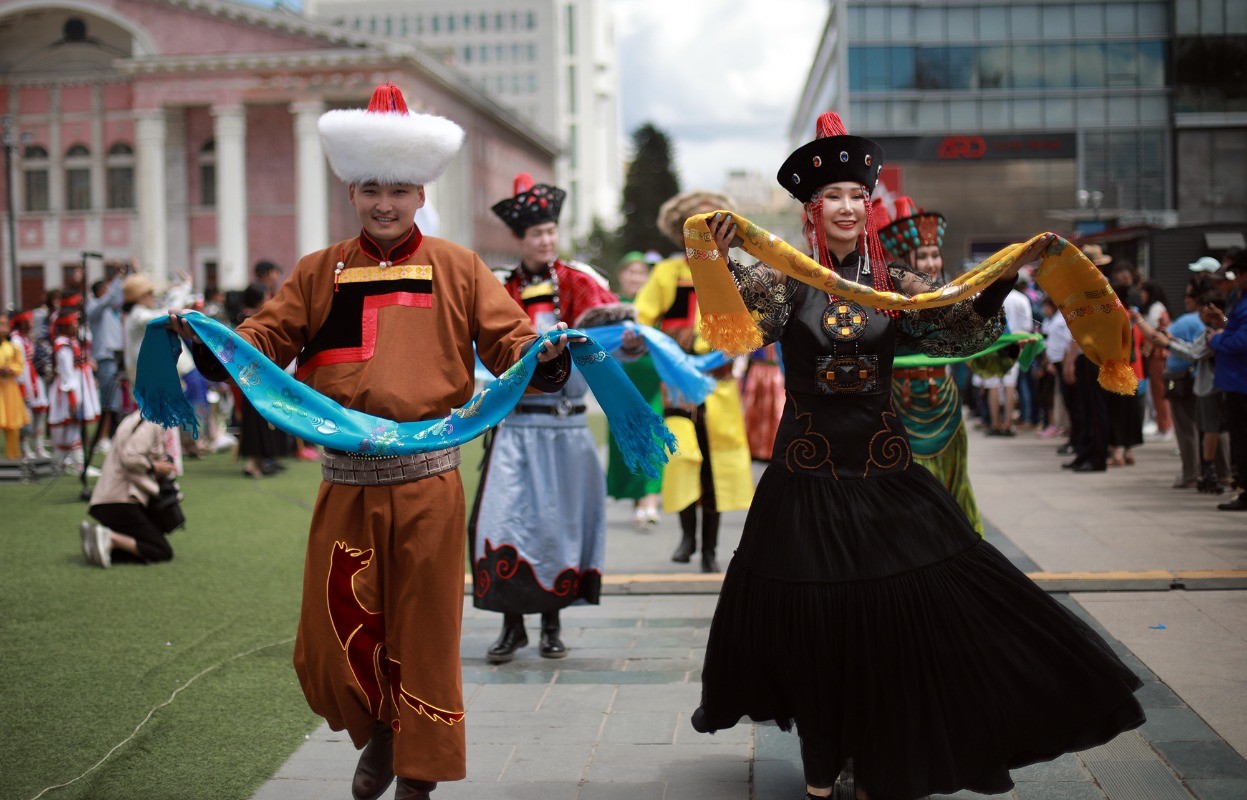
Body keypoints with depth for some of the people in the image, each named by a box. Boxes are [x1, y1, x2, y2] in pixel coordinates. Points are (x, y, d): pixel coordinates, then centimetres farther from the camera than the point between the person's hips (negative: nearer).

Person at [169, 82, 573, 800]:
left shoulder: (457, 269, 4)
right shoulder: (319, 273, 8)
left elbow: (509, 341, 0)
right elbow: (266, 340, 5)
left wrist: (543, 358, -21)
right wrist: (208, 344, -13)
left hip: (427, 482, -2)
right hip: (345, 483, 2)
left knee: (423, 634, 5)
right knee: (330, 643, 5)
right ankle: (379, 733, 34)